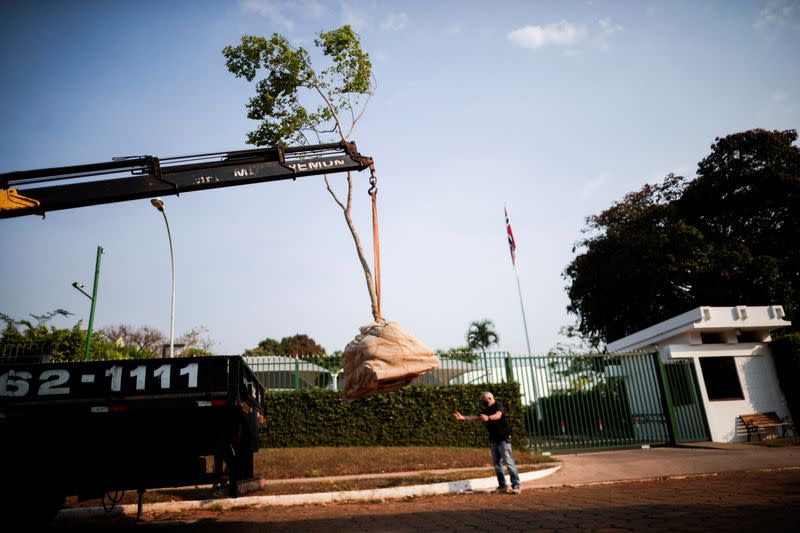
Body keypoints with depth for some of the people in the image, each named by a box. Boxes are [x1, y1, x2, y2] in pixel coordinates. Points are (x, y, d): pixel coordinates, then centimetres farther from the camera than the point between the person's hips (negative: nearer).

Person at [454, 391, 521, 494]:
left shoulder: (498, 406, -11)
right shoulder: (486, 410, 14)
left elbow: (498, 415, -32)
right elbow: (476, 418, 13)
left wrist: (488, 418, -52)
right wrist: (463, 418, 2)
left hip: (503, 439, -8)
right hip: (494, 440, 8)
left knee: (509, 462, -9)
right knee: (496, 463, 8)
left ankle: (516, 485, -4)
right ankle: (502, 486, 16)